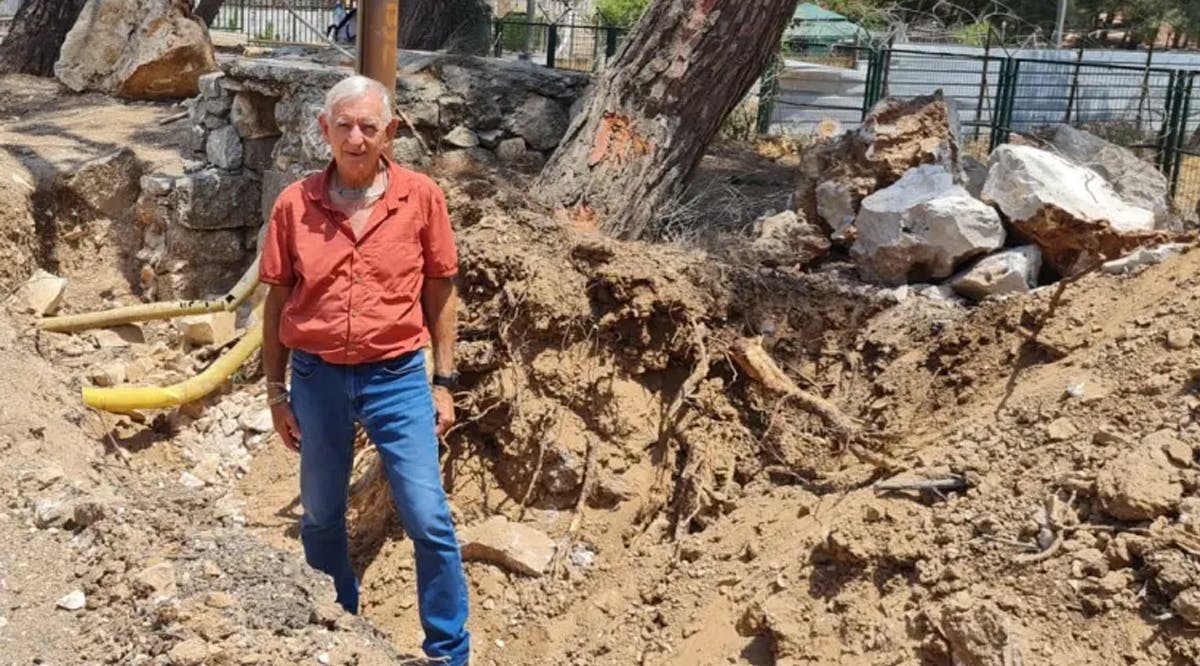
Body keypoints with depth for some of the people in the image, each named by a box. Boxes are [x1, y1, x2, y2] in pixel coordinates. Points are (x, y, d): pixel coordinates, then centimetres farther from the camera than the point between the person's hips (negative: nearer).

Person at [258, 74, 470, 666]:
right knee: (320, 518, 16)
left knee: (429, 521, -2)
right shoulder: (294, 205, -3)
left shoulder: (421, 197, -5)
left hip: (396, 376, -2)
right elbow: (278, 300, 5)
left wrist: (443, 383, 1)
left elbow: (439, 292, 2)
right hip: (317, 377, 2)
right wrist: (276, 390, 6)